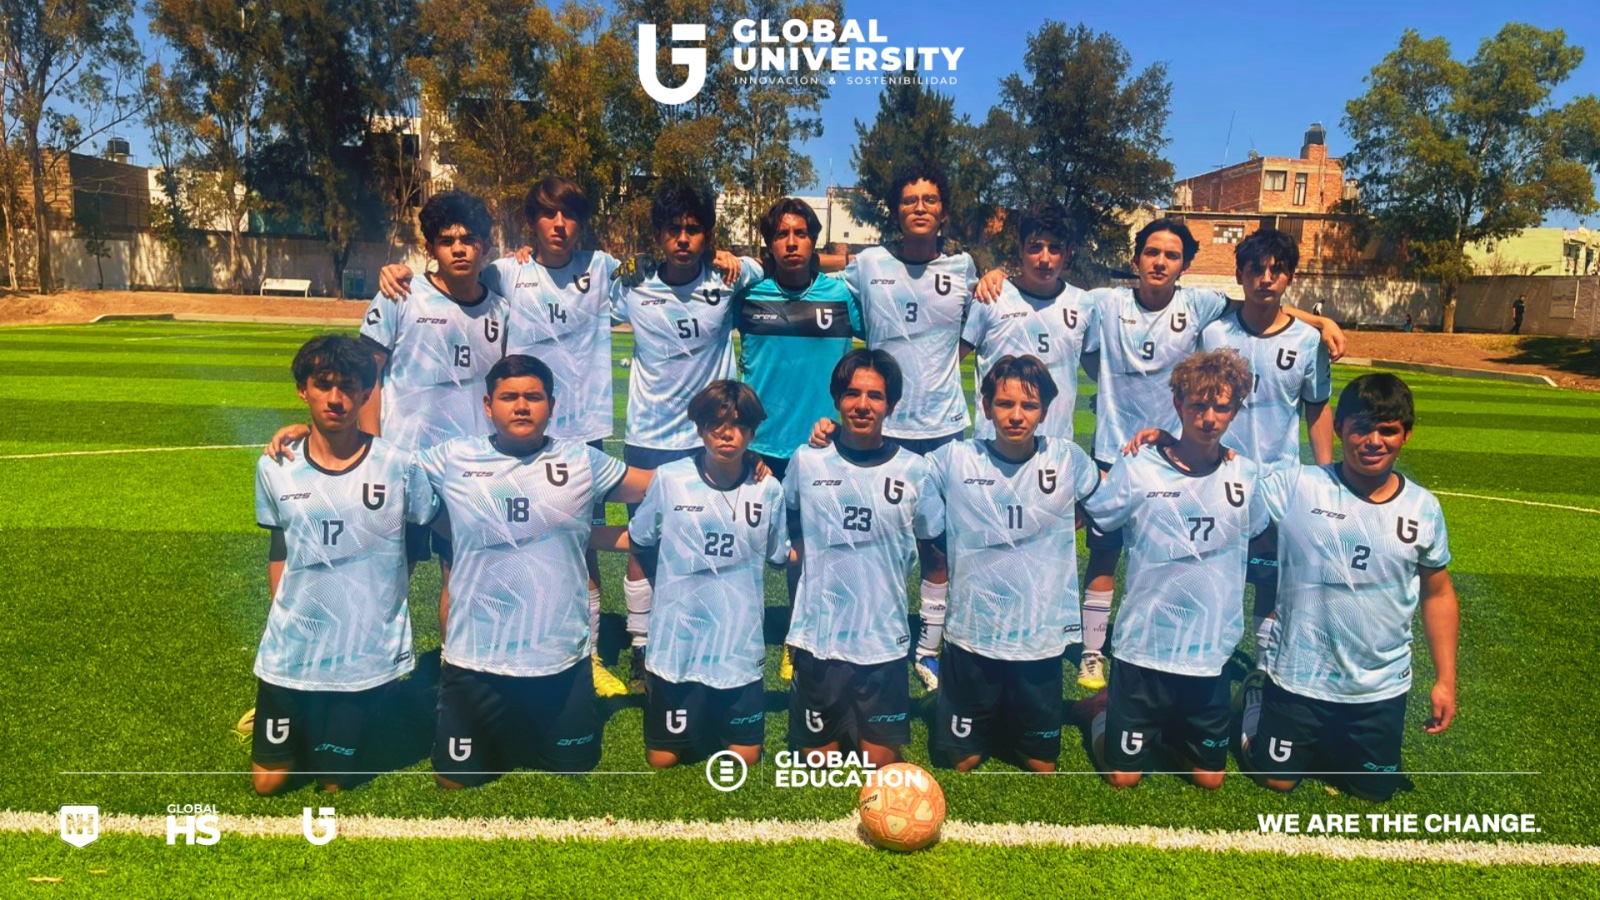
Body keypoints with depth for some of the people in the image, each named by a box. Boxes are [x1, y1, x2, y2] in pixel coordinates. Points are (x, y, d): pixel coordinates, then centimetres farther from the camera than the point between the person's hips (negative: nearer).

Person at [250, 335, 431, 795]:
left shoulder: (399, 466, -12)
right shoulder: (274, 468, -3)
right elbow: (278, 549, 10)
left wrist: (383, 598, 2)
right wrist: (286, 616, 9)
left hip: (367, 656, -2)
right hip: (288, 653, 3)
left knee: (335, 783, 9)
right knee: (266, 781, 11)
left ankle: (354, 723, 38)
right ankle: (304, 730, 39)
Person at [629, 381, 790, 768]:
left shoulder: (768, 489, -6)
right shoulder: (670, 479, -9)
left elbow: (780, 556, 8)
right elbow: (638, 540, 7)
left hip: (739, 643, 1)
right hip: (677, 641, 0)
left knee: (745, 759, 8)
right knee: (662, 760, 9)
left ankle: (719, 719, 38)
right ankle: (692, 717, 39)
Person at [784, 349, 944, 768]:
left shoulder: (913, 469, -4)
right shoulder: (806, 460, -2)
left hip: (884, 642, 0)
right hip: (817, 637, 1)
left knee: (881, 763, 8)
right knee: (817, 760, 13)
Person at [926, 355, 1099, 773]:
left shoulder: (1068, 459, -7)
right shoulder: (954, 459, -9)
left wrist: (1067, 527, -4)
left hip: (1042, 636, 1)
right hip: (971, 633, 0)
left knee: (1042, 765, 16)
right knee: (960, 761, 13)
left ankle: (1012, 723, 44)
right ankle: (986, 719, 42)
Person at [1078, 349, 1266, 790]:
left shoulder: (1248, 476, -2)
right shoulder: (1138, 469, -10)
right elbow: (1079, 519, -1)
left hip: (1212, 650, 3)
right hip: (1144, 644, -3)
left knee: (1209, 777, 14)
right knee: (1123, 776, 6)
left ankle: (1165, 724, 40)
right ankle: (1105, 708, 34)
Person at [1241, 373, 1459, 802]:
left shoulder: (1423, 509, -4)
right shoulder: (1296, 487, -16)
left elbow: (1438, 594, 5)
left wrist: (1445, 679, 5)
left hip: (1381, 686, 3)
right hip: (1299, 677, -3)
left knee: (1376, 790, 16)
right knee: (1277, 778, 11)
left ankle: (1328, 742, 45)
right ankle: (1258, 704, 38)